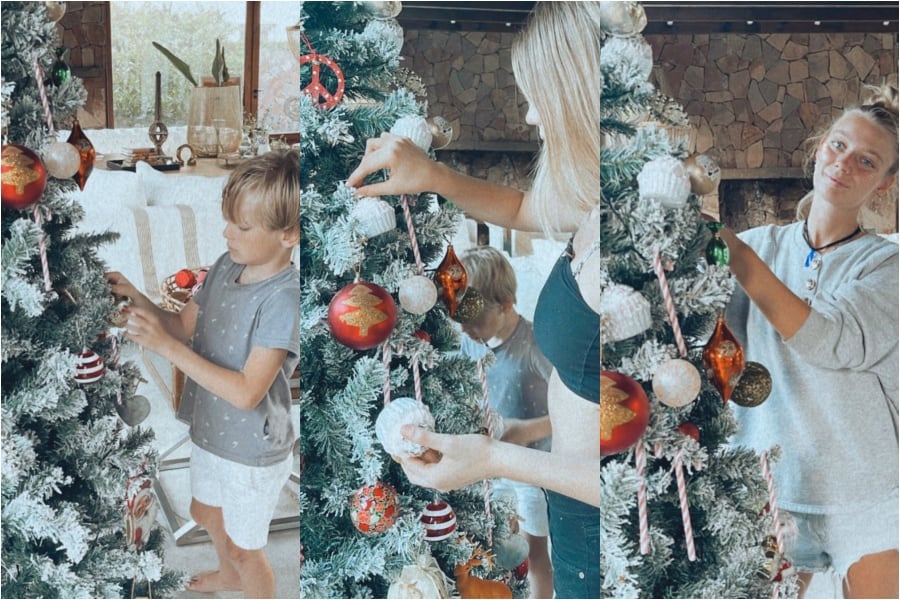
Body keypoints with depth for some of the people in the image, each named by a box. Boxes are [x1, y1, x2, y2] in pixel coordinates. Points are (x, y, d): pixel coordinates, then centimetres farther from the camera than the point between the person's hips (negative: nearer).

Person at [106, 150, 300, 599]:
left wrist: (167, 347, -34)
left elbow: (247, 392, -33)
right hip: (210, 431, 8)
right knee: (206, 511, 32)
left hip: (252, 452, -8)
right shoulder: (227, 266, -8)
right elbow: (187, 326, 4)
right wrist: (138, 299, -13)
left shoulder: (284, 298, -31)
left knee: (244, 546, 14)